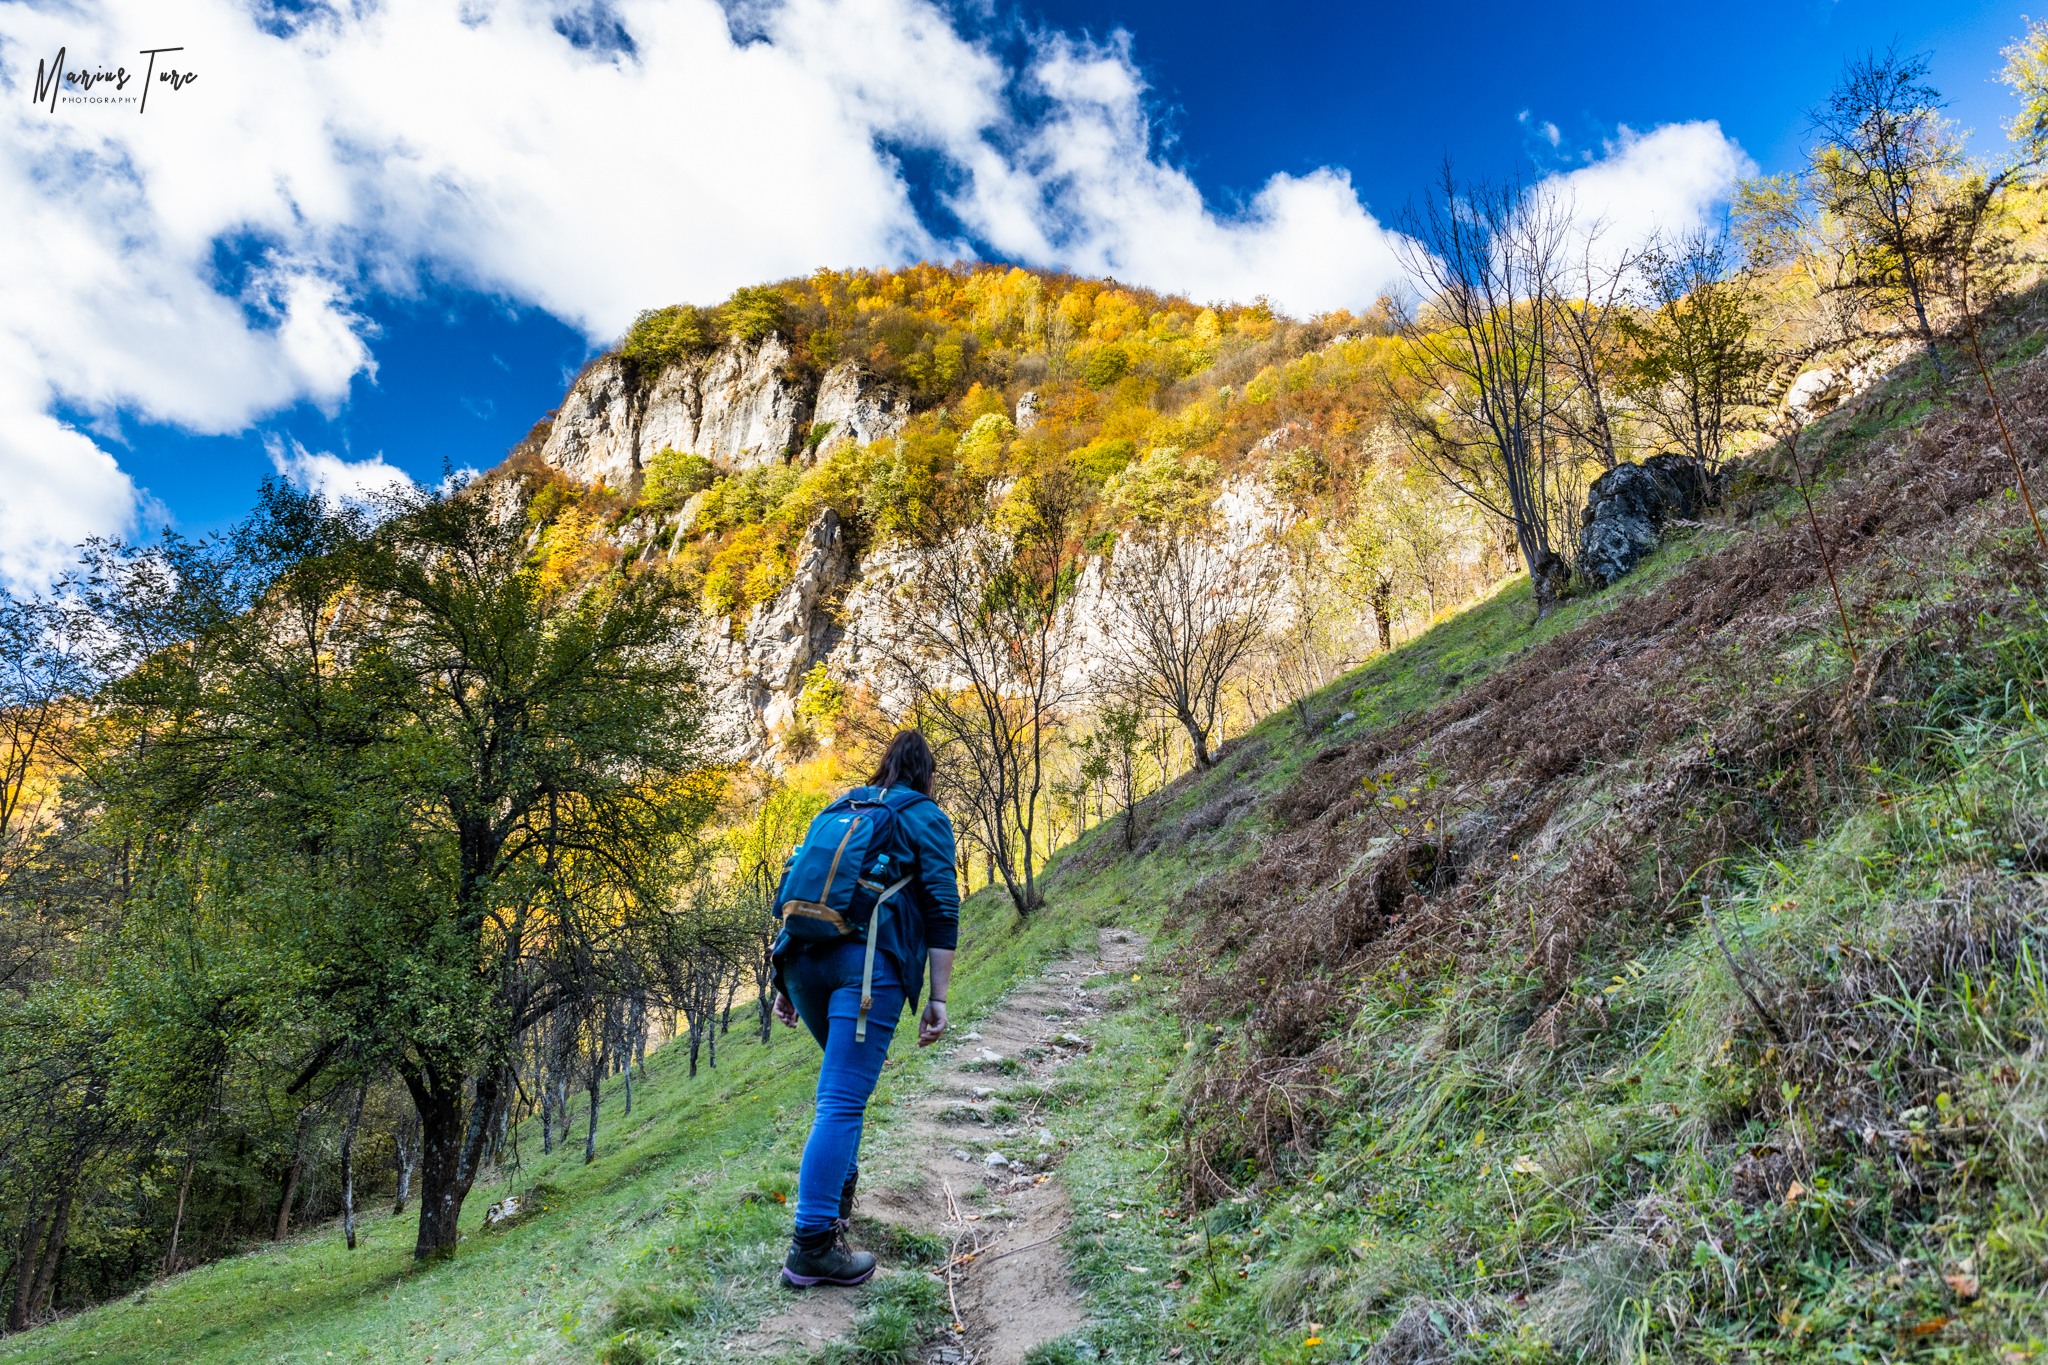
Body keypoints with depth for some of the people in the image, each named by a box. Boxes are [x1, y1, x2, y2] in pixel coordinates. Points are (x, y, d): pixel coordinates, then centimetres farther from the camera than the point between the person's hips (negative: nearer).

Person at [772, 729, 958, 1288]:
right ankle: (811, 1247, -10)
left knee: (844, 1075, 28)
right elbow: (942, 909, -2)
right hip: (868, 965, -6)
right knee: (842, 1099, -8)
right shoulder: (926, 819, 8)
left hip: (804, 958, 6)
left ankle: (838, 1188, 32)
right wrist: (937, 997, -2)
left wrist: (785, 983, 24)